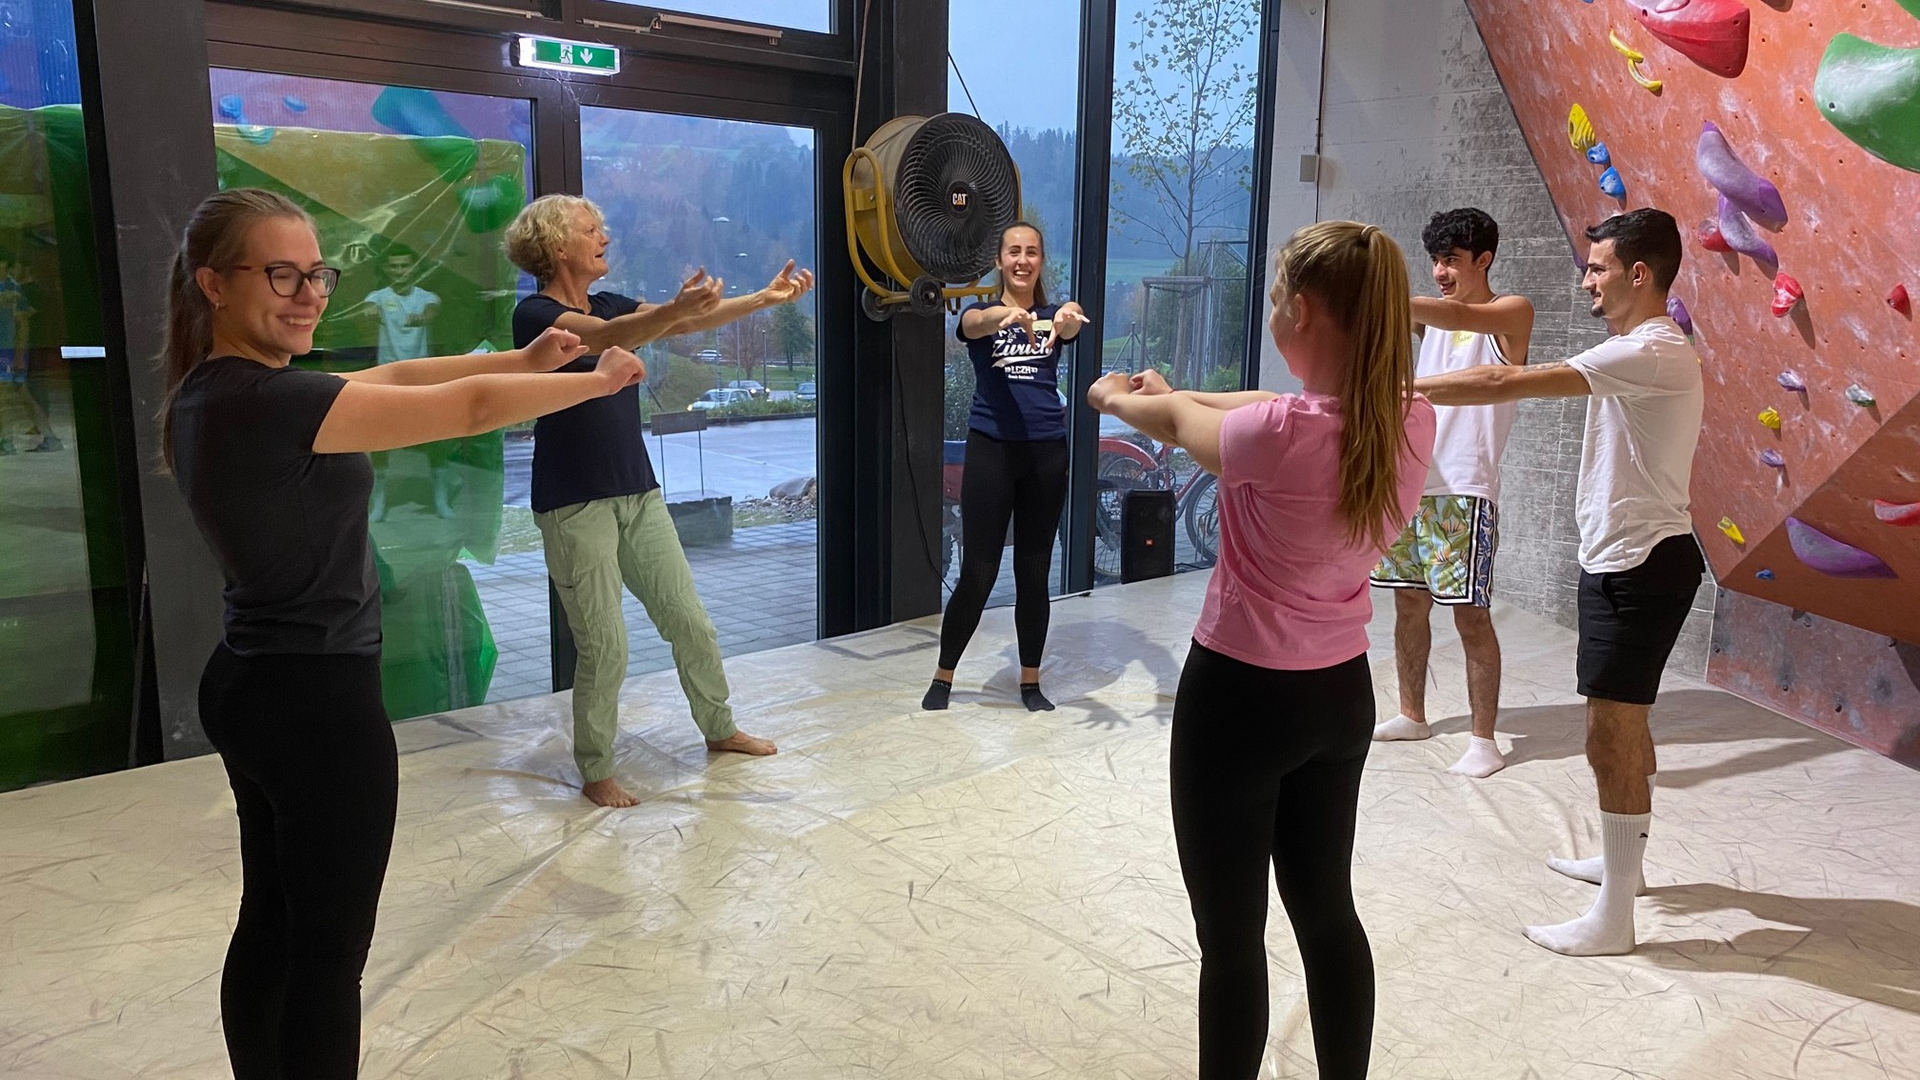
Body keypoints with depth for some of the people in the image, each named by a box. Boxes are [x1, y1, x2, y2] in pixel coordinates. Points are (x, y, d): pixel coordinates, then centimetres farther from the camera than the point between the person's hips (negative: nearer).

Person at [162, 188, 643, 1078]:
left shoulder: (211, 393, 6)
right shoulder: (266, 401, -23)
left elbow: (391, 378, 11)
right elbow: (470, 408, -20)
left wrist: (526, 360, 8)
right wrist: (599, 381, -6)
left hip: (251, 689, 10)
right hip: (318, 702, -10)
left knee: (271, 921, 20)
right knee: (330, 950, 2)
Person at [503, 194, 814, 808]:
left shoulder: (612, 307, 12)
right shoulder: (536, 314, -11)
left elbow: (690, 323, 4)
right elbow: (607, 339, -30)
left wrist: (765, 298, -6)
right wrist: (675, 308, -48)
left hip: (639, 496, 7)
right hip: (576, 507, -7)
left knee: (690, 623, 12)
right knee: (604, 647, -3)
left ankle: (719, 728, 31)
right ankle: (596, 771, 15)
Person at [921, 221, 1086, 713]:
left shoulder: (1053, 316, 7)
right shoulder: (981, 313, 3)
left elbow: (1071, 327, -17)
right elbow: (975, 324, -22)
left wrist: (1070, 318, -43)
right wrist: (1009, 314, -46)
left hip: (1046, 452, 2)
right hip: (990, 450, -2)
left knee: (1033, 573, 8)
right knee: (977, 574, -1)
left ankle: (1031, 682, 20)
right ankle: (943, 676, 15)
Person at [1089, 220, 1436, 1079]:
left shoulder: (1280, 436, -26)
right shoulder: (1412, 421, -6)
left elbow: (1178, 425, -5)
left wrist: (1121, 399, 18)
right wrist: (1171, 395, 23)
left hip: (1242, 697, -7)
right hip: (1341, 693, 7)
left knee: (1231, 935, 9)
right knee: (1326, 909, 24)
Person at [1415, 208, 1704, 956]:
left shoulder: (1651, 353, -21)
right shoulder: (1644, 351, 14)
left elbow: (1507, 385, -26)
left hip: (1641, 566, -11)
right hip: (1623, 560, 11)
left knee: (1611, 737, -6)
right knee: (1624, 725, 22)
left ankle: (1614, 920, 4)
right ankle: (1623, 861, 38)